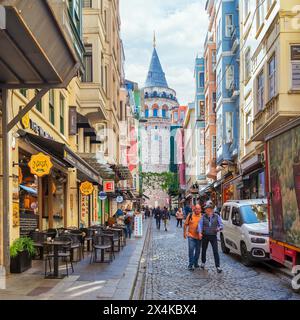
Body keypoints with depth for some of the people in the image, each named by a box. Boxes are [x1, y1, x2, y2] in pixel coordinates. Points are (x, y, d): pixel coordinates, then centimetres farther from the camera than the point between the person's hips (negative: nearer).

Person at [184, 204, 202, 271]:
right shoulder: (190, 215, -3)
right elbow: (185, 224, 3)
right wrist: (184, 233, -1)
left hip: (199, 237, 2)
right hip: (191, 236, -2)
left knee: (198, 251, 12)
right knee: (191, 250, -10)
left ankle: (196, 263, 28)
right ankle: (190, 264, -5)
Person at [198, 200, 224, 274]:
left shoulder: (216, 216, -1)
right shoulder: (203, 217, -1)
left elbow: (221, 225, -2)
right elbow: (200, 224, -9)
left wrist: (219, 228, -26)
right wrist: (200, 232, -25)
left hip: (213, 236, -1)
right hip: (205, 236, 1)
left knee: (216, 251, -9)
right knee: (204, 250, 15)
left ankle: (218, 266, -8)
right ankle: (203, 263, 37)